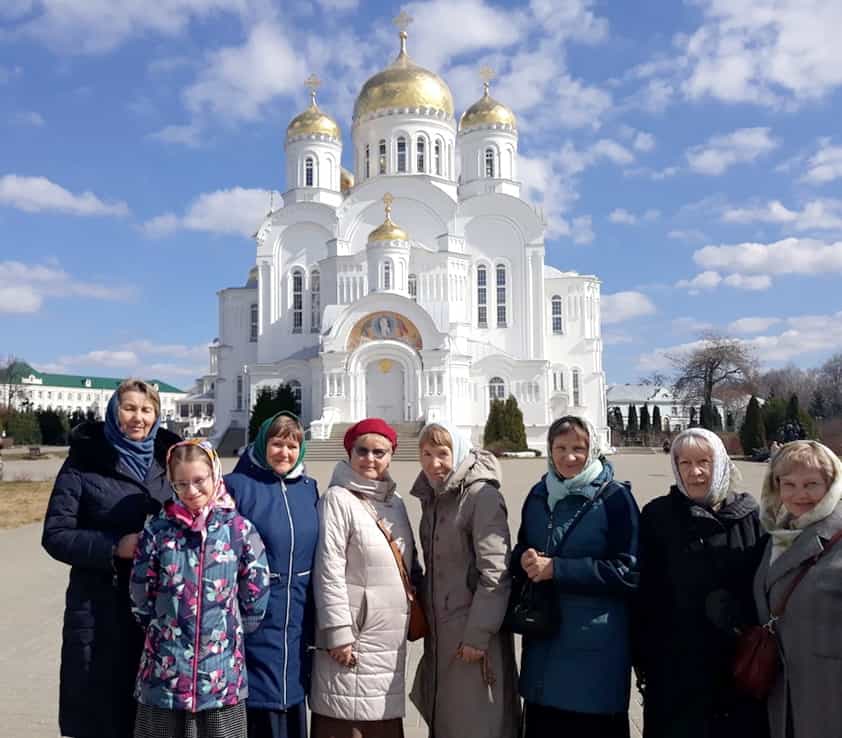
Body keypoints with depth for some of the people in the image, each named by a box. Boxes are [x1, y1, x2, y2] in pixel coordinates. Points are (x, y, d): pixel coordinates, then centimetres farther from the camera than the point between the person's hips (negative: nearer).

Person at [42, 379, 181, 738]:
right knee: (100, 709, 4)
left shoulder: (167, 461, 8)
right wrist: (113, 548, -17)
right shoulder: (85, 462, -1)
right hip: (100, 608, -3)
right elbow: (55, 535, -5)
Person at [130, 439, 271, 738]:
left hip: (222, 672, 0)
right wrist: (166, 630, 9)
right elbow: (141, 600, 5)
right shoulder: (157, 531, -3)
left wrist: (227, 632, 8)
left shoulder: (239, 530, -5)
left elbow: (255, 601, 1)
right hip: (166, 671, 1)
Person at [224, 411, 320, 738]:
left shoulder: (309, 489, 8)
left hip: (298, 621, 5)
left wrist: (318, 622, 13)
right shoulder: (237, 486, -7)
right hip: (255, 620, -5)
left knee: (293, 710, 15)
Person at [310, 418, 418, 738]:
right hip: (354, 634, -6)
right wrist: (339, 633, -16)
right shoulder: (338, 498, -8)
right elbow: (329, 571, -13)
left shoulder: (395, 502, 13)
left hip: (391, 638, 6)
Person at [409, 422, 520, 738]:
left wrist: (478, 635, -19)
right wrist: (423, 613, 14)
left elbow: (495, 572, -19)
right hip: (439, 630, 7)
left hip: (472, 631, -7)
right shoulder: (431, 496, 9)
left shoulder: (482, 496, -15)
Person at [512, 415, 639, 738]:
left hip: (595, 642, -5)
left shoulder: (615, 498, -8)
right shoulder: (538, 495, 8)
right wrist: (524, 559, -8)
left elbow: (628, 571, -14)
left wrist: (557, 569, -19)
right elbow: (520, 550, 17)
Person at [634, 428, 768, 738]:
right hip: (676, 663, -1)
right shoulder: (657, 515, -4)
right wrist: (642, 658, -4)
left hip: (742, 659, 2)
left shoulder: (749, 514, -1)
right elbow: (644, 591, -3)